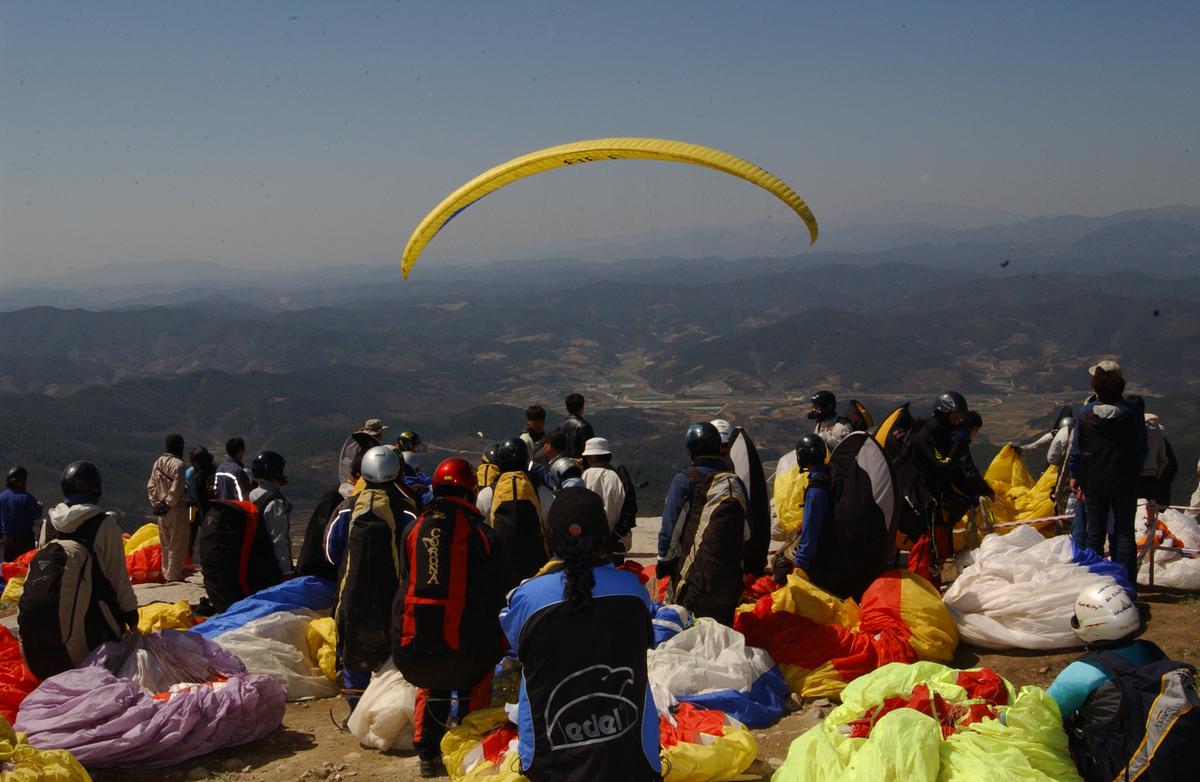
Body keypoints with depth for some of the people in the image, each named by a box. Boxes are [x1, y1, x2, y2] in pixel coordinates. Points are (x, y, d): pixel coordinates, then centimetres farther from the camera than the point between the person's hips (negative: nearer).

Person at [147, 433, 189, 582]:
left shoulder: (157, 463, 9)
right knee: (177, 545, 0)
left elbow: (151, 486, 10)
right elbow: (176, 489, -20)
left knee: (166, 544, 17)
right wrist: (170, 503, -8)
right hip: (177, 509, -8)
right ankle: (174, 575, 1)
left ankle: (166, 573, 25)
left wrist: (155, 503, 10)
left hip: (161, 510, 8)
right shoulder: (177, 464, -15)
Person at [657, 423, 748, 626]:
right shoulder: (736, 483, 10)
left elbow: (670, 529, -6)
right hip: (730, 577, 5)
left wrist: (664, 562, 5)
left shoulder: (685, 481, -6)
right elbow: (746, 532, 15)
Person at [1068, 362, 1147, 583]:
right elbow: (1141, 449, 1)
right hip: (1125, 482, -1)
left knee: (1094, 534, 9)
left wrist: (1075, 476, 12)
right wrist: (1133, 472, 13)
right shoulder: (1132, 414, -6)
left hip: (1094, 482, 1)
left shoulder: (1086, 414, -4)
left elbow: (1077, 449, 1)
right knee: (1124, 533, 4)